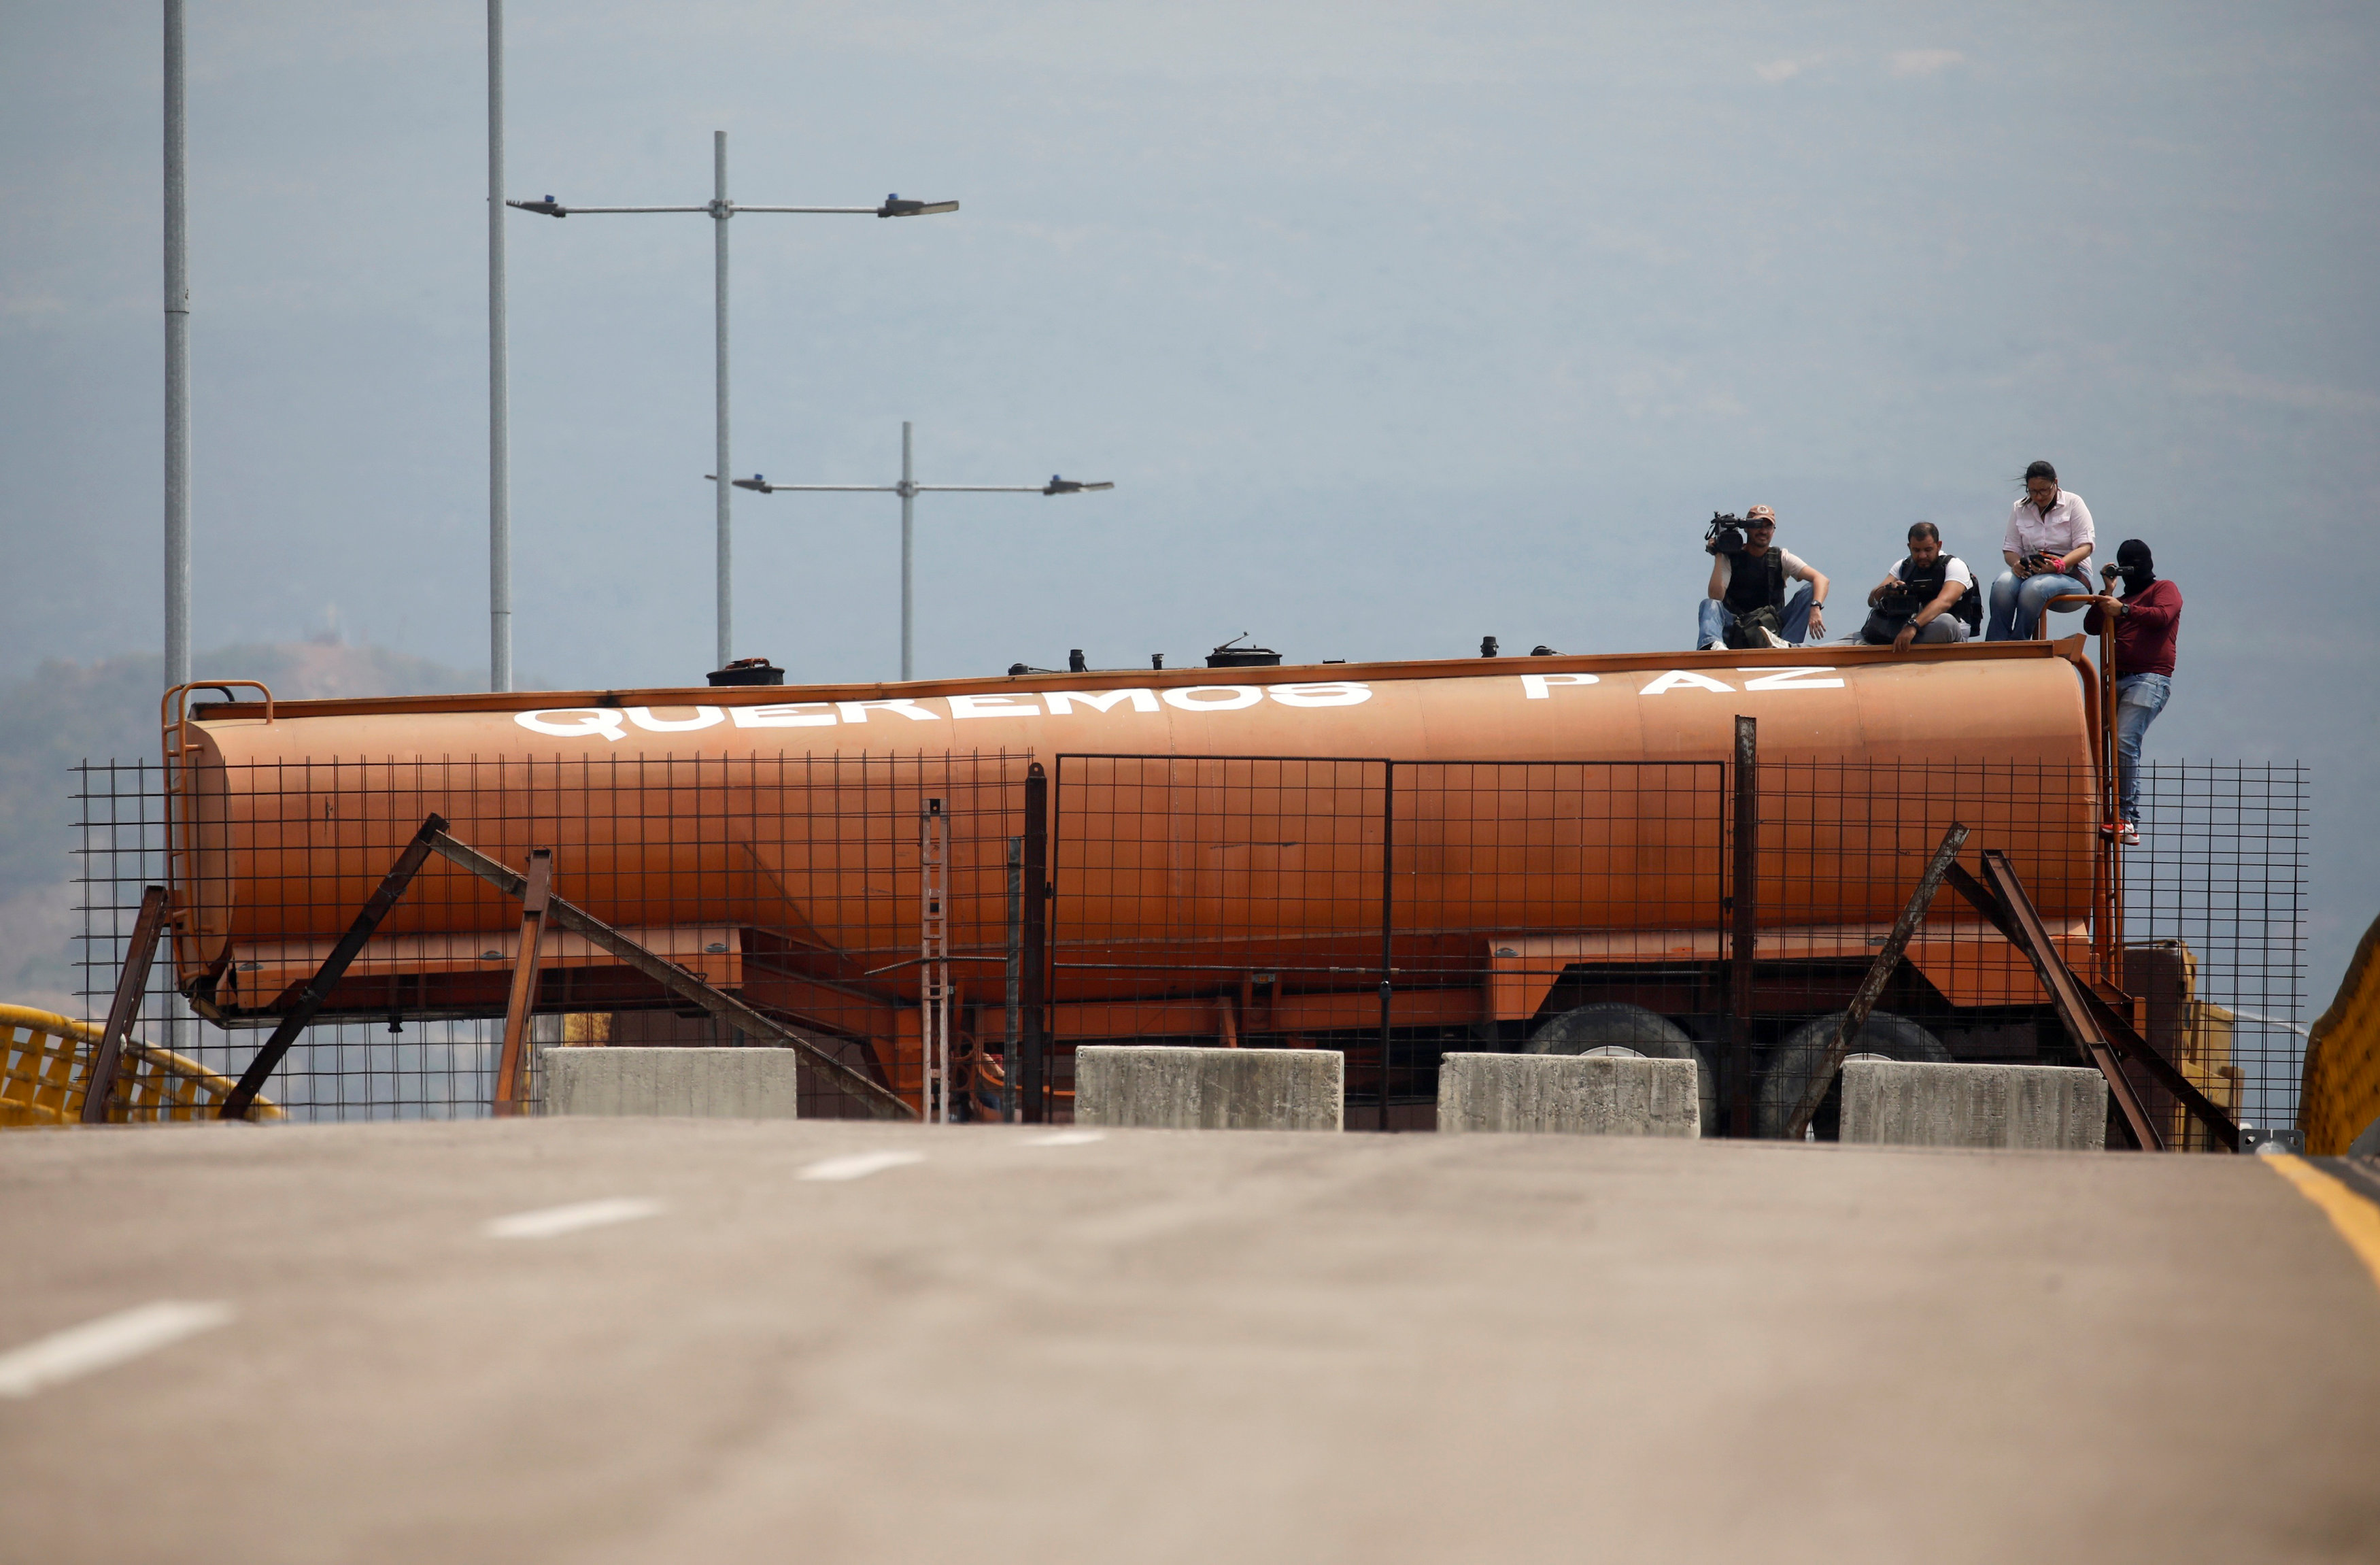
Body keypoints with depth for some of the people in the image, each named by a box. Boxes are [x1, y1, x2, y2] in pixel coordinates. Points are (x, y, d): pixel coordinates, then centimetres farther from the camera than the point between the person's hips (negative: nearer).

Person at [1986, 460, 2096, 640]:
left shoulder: (2073, 503, 3)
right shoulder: (2020, 509, 15)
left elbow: (2085, 546, -5)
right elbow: (2010, 548, 12)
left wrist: (2059, 565, -24)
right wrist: (2016, 563, -15)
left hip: (2070, 574, -3)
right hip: (2030, 571, 3)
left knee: (2034, 587, -37)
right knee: (2003, 584, -31)